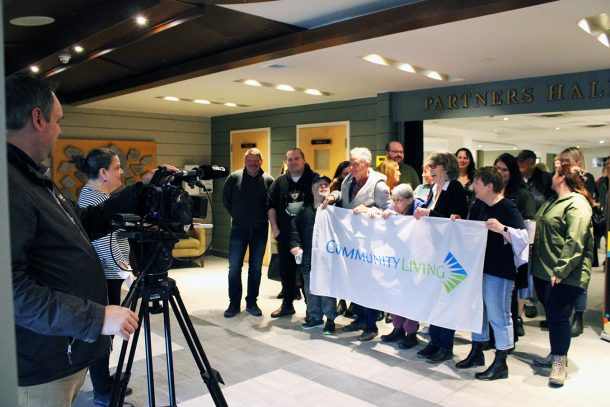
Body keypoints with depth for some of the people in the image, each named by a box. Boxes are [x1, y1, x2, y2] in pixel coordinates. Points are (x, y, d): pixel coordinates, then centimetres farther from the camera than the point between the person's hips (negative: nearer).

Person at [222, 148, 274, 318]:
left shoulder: (268, 180, -3)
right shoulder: (234, 177, -2)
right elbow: (226, 199, 9)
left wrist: (263, 217, -1)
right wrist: (236, 215, 8)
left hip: (260, 230, 0)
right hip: (238, 229, 0)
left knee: (256, 268, 9)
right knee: (234, 267, 0)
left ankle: (252, 302, 21)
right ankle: (234, 304, 12)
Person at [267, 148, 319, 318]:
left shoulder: (314, 178, -3)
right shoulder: (279, 181, 9)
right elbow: (271, 205, 10)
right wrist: (274, 227, 3)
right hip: (285, 234, 4)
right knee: (286, 270, 11)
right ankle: (287, 304, 26)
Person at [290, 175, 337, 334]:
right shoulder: (305, 211, 12)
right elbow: (295, 228, 14)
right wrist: (295, 244, 4)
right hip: (307, 258, 5)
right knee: (310, 289, 14)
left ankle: (330, 319, 14)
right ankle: (315, 317, 29)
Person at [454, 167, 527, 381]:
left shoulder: (508, 208, -14)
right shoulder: (478, 206, 9)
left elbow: (522, 239, -20)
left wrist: (502, 228, -33)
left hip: (498, 272, -8)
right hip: (477, 267, 8)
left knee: (498, 316, 2)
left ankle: (501, 364, 15)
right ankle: (477, 353, 34)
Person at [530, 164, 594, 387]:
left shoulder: (577, 205, -15)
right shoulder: (553, 201, 16)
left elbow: (575, 242, -23)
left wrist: (560, 271, -25)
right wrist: (535, 263, 20)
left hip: (564, 276, -9)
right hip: (544, 271, 9)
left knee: (558, 316, -4)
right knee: (551, 314, 16)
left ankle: (559, 364, 9)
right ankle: (555, 355, 30)